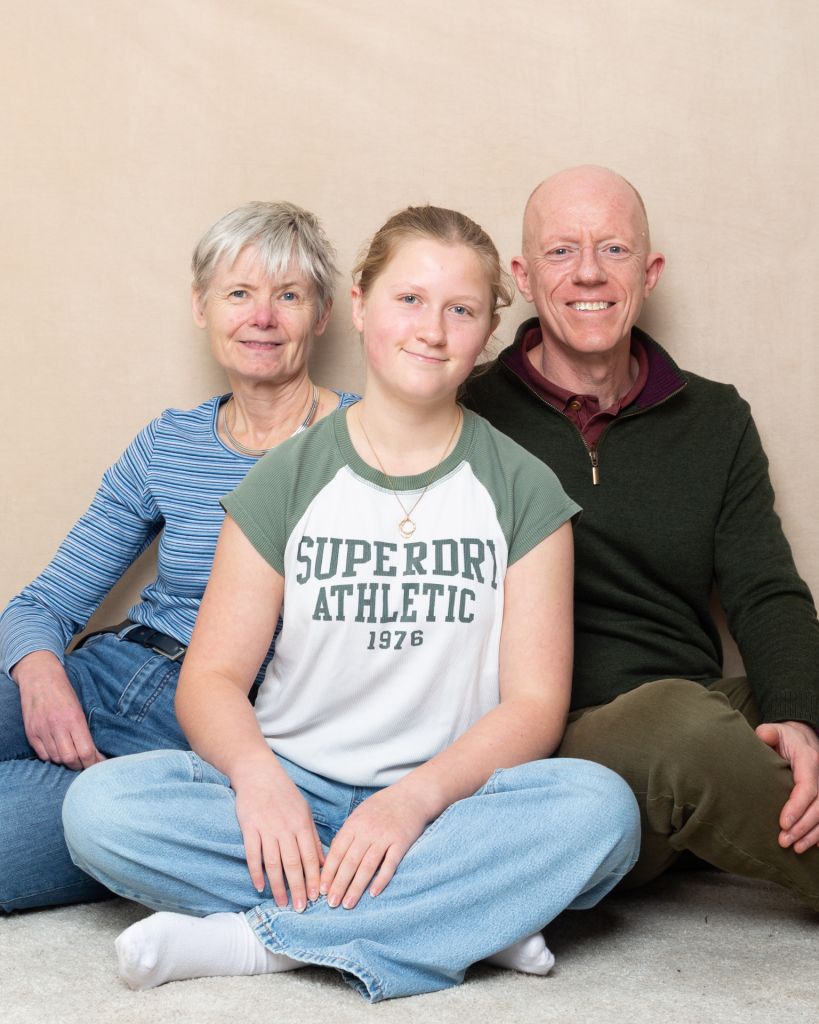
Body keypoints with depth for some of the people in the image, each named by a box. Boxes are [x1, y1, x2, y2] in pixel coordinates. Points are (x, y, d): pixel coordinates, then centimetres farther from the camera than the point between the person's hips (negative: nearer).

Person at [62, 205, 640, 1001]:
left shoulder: (521, 490, 4)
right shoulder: (288, 479, 5)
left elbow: (534, 703, -4)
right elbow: (211, 677, 1)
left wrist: (415, 796, -22)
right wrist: (257, 773, -22)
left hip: (452, 799, 0)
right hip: (294, 792, 1)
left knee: (600, 807, -31)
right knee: (98, 807, -25)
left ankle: (260, 938, -24)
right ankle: (463, 914, -21)